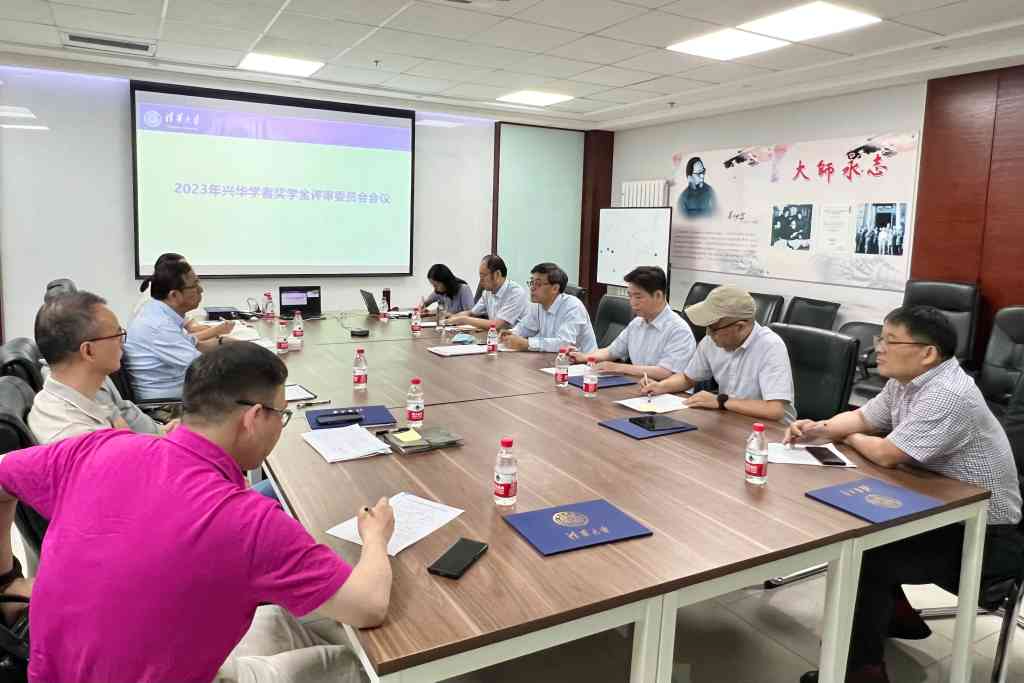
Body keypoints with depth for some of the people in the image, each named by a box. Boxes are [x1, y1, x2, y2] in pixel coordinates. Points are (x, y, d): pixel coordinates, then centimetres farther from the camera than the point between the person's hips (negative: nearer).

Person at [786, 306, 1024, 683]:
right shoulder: (905, 380, 1)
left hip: (985, 533, -9)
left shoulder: (948, 396, -30)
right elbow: (861, 418, 12)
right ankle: (896, 614, 28)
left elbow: (886, 454, -28)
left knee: (863, 555, -19)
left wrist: (851, 438, -6)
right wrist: (820, 429, -8)